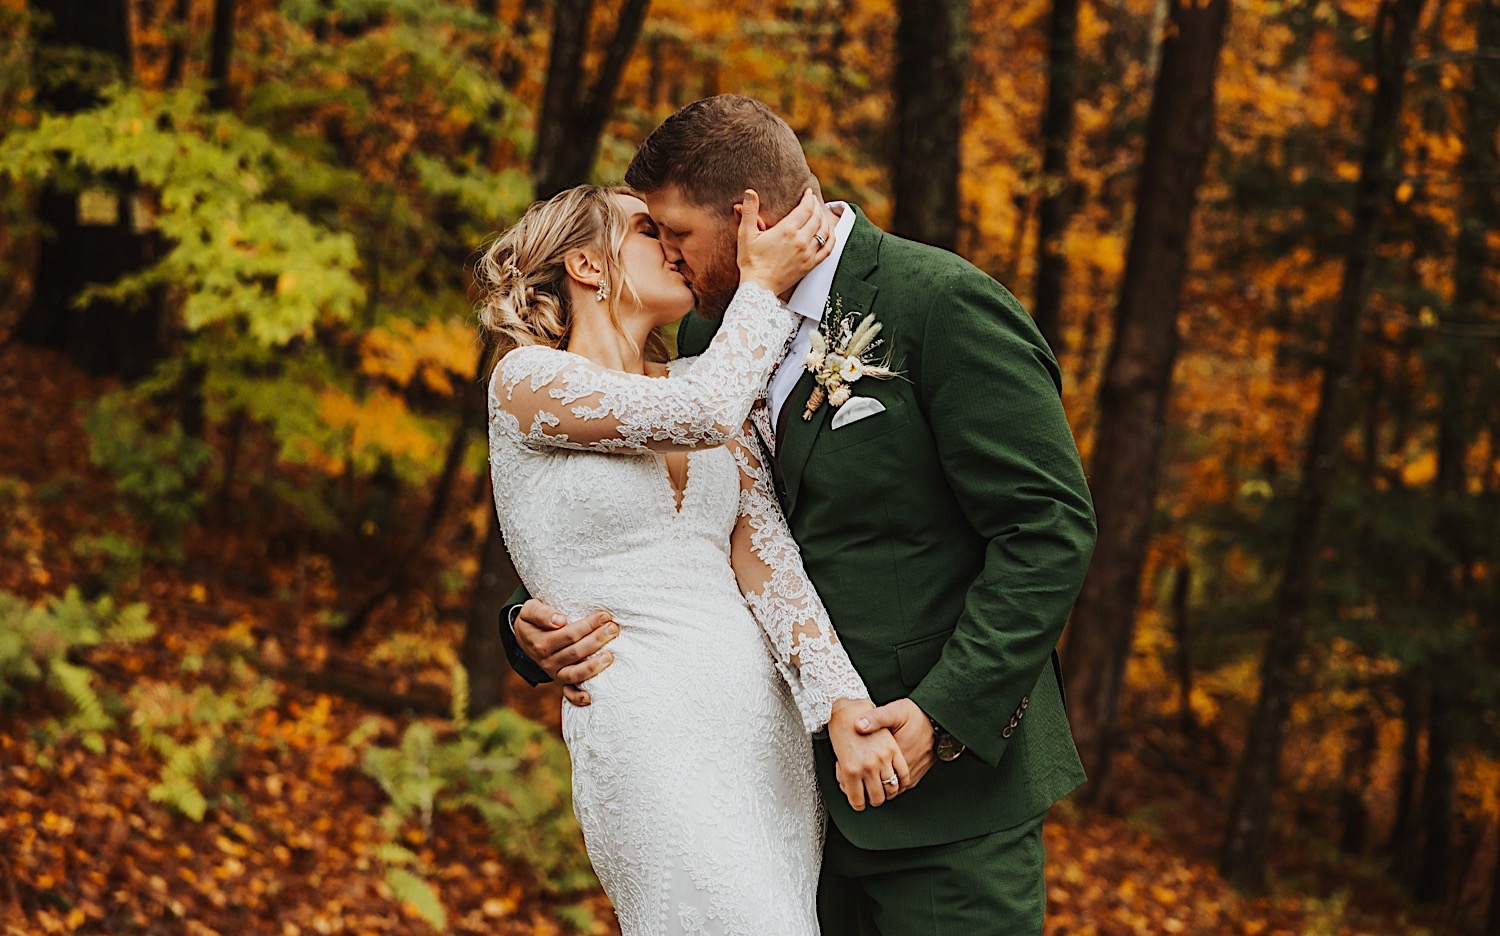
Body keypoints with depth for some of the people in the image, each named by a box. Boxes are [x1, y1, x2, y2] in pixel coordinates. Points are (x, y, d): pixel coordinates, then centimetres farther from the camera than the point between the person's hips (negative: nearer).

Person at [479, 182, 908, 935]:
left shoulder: (697, 385, 15)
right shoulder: (526, 379, -1)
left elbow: (762, 551, 2)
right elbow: (702, 413, -16)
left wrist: (843, 704, -11)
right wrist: (763, 283, -2)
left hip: (768, 717, 6)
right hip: (647, 725, -6)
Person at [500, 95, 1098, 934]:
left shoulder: (944, 306, -12)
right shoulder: (713, 337, 9)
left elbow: (1049, 529, -15)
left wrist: (946, 714, -21)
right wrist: (539, 628, -6)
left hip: (951, 790, -6)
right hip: (798, 786, 6)